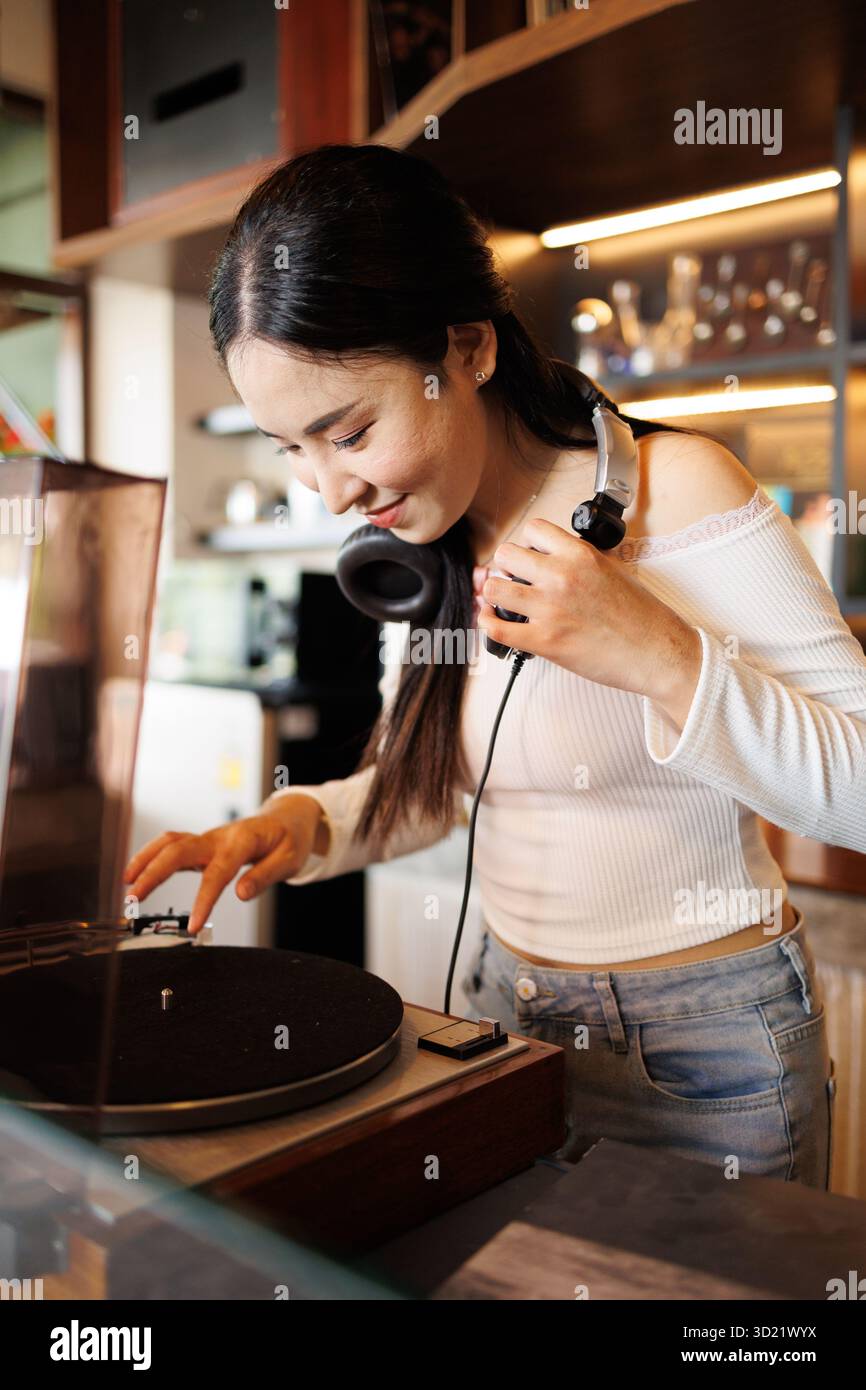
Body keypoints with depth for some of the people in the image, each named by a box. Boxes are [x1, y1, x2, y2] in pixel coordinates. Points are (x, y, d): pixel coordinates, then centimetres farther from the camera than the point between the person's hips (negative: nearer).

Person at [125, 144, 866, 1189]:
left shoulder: (674, 491, -20)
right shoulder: (427, 541, 1)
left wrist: (660, 657, -31)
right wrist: (300, 824, -8)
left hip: (699, 1044, -5)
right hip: (509, 1004, 6)